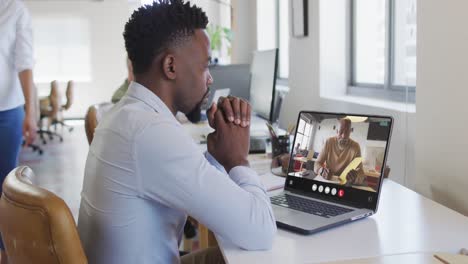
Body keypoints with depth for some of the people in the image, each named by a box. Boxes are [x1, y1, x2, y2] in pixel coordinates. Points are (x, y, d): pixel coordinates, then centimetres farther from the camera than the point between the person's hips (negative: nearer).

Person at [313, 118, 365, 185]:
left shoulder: (355, 146, -9)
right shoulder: (329, 142, -6)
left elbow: (360, 172, -14)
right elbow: (317, 163, -7)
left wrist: (355, 177, -38)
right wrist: (322, 171, -30)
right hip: (327, 181, 0)